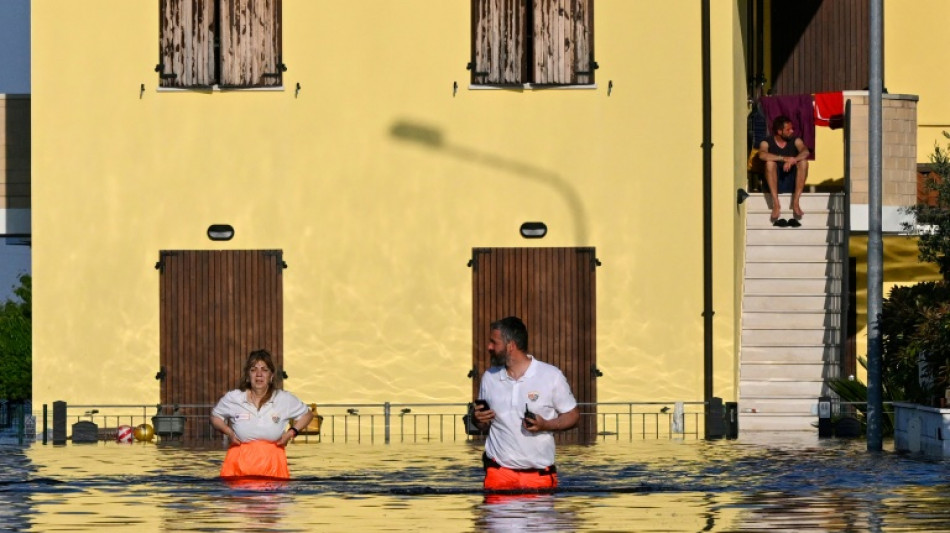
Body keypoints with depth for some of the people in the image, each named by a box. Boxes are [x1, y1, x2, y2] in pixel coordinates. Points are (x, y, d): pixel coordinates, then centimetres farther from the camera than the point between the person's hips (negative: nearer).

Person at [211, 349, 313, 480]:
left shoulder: (284, 399, 2)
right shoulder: (232, 398, 2)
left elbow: (307, 414, 17)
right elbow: (215, 417, 18)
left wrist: (292, 432, 1)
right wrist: (228, 431, -1)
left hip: (272, 463, 0)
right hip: (240, 463, 0)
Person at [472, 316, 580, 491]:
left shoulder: (551, 375, -4)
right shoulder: (489, 377, 8)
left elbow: (572, 415, 2)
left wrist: (546, 425, -16)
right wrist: (480, 420, -5)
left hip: (540, 475, -3)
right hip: (499, 470, 3)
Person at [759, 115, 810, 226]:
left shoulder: (795, 141, 3)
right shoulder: (767, 142, -3)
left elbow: (806, 152, -17)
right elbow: (762, 155, -26)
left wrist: (792, 160, -36)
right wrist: (784, 159, -35)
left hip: (793, 183, 2)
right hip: (775, 184, -2)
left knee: (803, 161, -22)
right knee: (770, 162, -29)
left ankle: (796, 202, -27)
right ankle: (776, 204, -36)